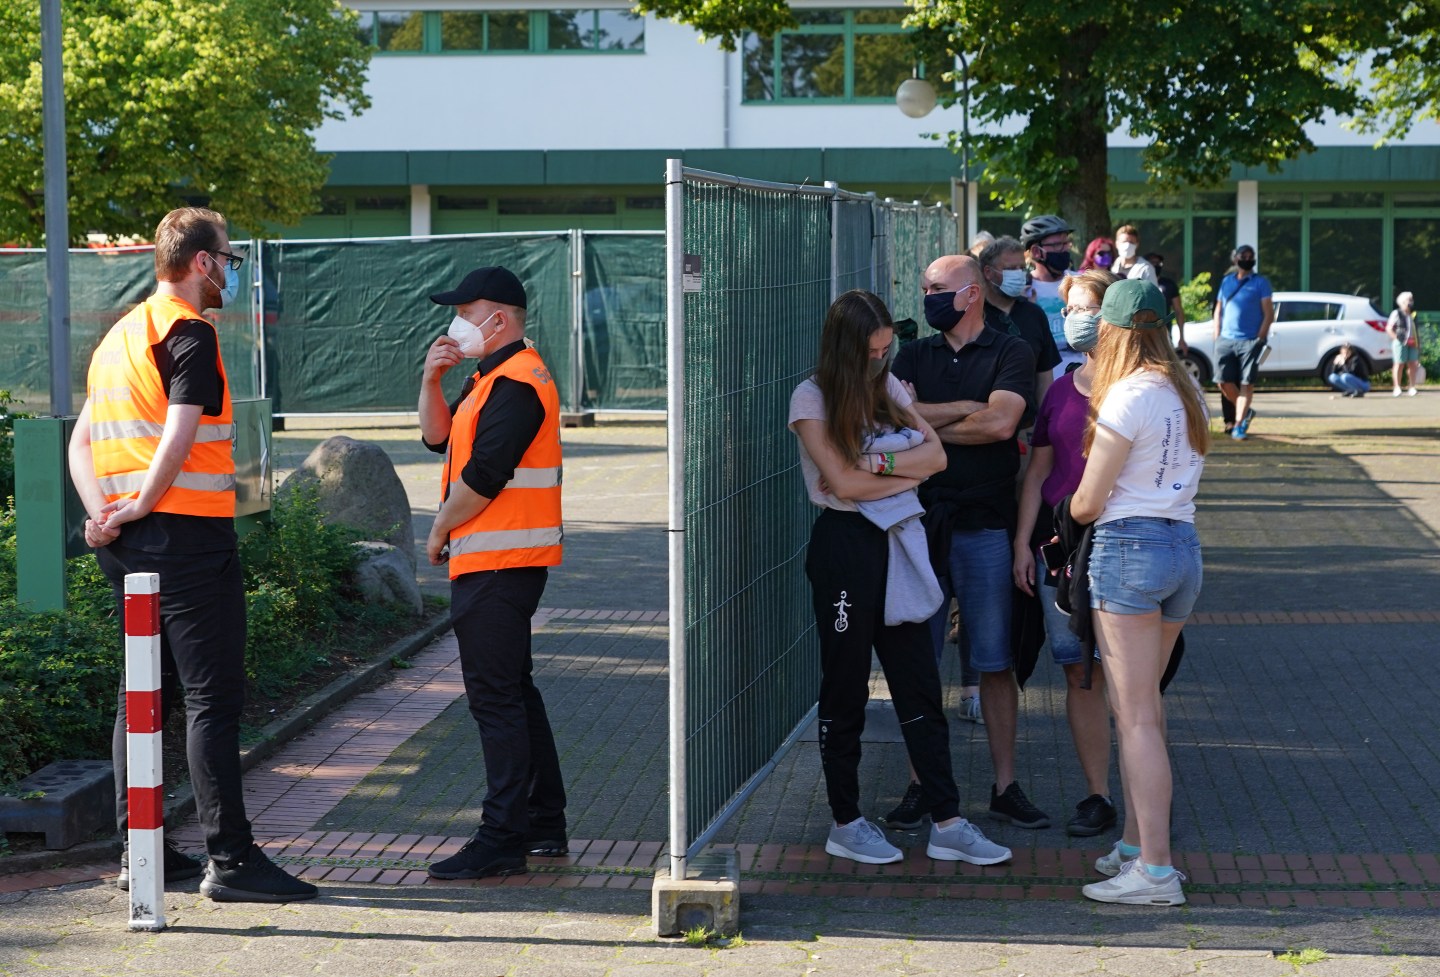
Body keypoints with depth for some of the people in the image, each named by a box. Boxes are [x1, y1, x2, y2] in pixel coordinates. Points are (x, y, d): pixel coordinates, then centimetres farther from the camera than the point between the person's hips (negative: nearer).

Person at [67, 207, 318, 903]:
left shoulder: (119, 335, 17)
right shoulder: (189, 333, -10)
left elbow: (80, 442, 13)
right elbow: (179, 437, -21)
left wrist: (104, 511, 0)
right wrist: (139, 508, -11)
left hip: (128, 545, 9)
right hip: (187, 533, -9)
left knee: (144, 692, 14)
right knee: (213, 697, -7)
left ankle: (138, 850, 17)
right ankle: (230, 859, -8)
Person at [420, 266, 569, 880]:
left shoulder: (515, 385, -17)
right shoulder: (492, 378, 17)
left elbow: (481, 477, -21)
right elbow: (438, 438, 21)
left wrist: (440, 531, -8)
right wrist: (432, 380, 6)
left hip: (497, 565, -11)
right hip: (502, 563, 11)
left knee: (496, 697, -9)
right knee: (514, 691, 16)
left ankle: (502, 839, -8)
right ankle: (544, 823, 23)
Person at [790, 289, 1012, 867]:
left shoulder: (888, 386, 11)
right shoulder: (813, 398, -6)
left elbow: (936, 455, 2)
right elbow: (843, 482, -15)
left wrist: (874, 463, -12)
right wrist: (905, 473, -2)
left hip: (898, 542, 6)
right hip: (844, 544, -5)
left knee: (919, 686, 4)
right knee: (845, 689, 4)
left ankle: (946, 824, 6)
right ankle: (845, 824, 13)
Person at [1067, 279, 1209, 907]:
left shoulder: (1128, 396, -12)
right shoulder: (1188, 392, 11)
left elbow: (1087, 502, -10)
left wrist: (1066, 514, 12)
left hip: (1130, 547, -8)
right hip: (1184, 547, 8)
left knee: (1135, 716, -6)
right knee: (1144, 707, 17)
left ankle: (1156, 872, -8)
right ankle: (1135, 844, 24)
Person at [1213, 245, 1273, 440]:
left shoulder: (1261, 283, 4)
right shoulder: (1226, 281, 15)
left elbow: (1269, 313, -1)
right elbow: (1218, 310, 17)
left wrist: (1260, 338, -11)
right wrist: (1217, 336, 5)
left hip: (1249, 341, -4)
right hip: (1226, 340, 4)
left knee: (1246, 383, -5)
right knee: (1225, 382, 0)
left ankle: (1238, 425, -4)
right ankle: (1245, 412, 22)